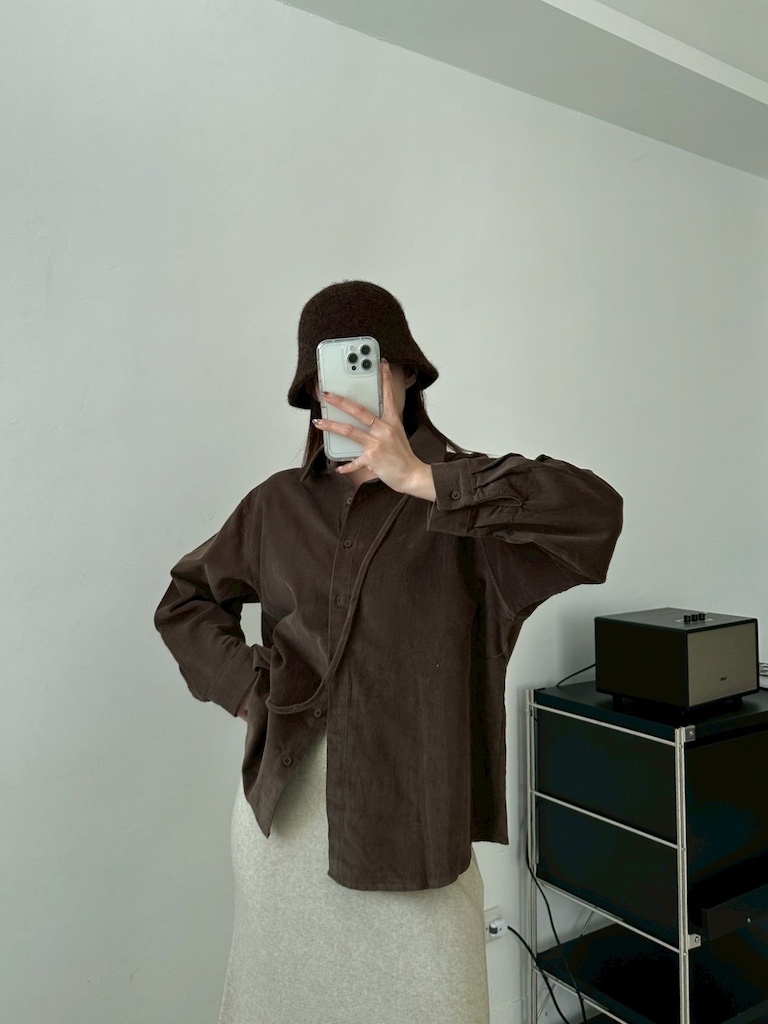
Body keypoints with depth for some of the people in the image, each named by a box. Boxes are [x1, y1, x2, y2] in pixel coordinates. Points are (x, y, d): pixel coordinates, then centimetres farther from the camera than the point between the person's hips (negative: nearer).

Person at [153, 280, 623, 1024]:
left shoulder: (458, 489, -5)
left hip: (410, 806, -2)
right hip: (283, 803, 3)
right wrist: (245, 686, 1)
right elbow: (184, 600, 16)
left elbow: (596, 509, -23)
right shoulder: (279, 504, 4)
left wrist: (420, 480, -24)